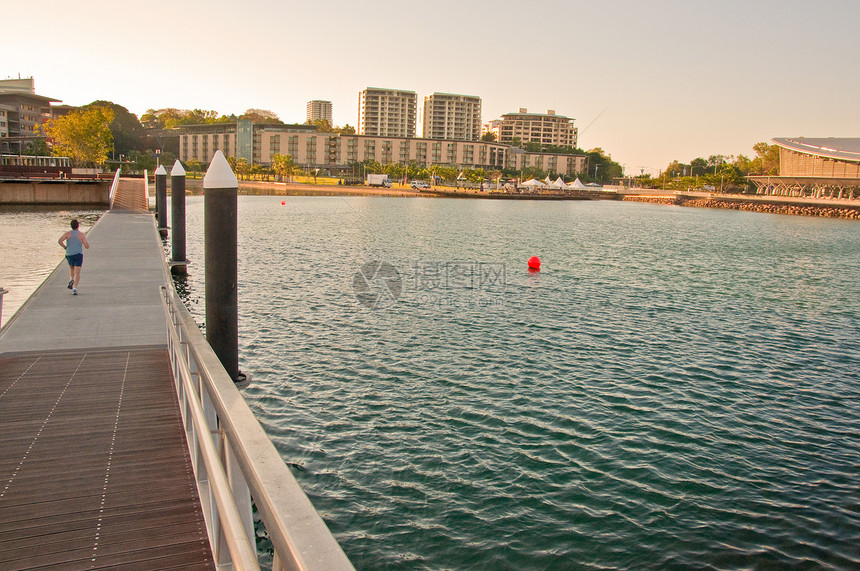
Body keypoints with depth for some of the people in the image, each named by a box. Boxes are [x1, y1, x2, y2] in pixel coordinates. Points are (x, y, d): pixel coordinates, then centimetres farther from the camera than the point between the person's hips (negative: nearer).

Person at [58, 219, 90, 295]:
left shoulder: (68, 233, 1)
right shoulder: (82, 235, -3)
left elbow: (59, 241, -13)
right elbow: (87, 247, -6)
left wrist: (65, 247, 4)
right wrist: (85, 239, 13)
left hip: (69, 255, 3)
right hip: (78, 255, -3)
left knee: (71, 268, 31)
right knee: (77, 273, -5)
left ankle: (71, 280, 8)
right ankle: (74, 288, -20)